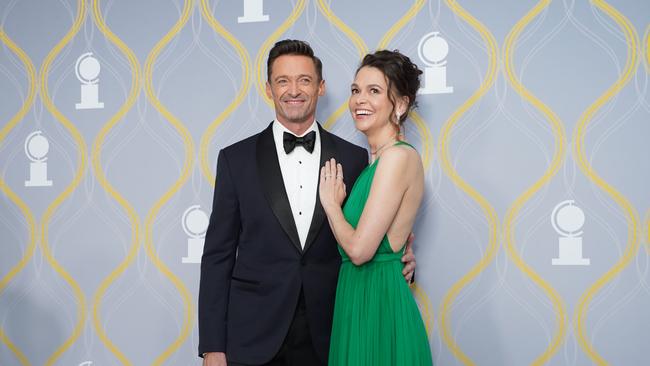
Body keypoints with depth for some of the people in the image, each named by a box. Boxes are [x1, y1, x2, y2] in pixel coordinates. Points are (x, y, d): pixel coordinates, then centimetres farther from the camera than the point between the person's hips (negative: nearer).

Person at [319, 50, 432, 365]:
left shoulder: (399, 156, -17)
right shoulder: (375, 160, 10)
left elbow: (359, 249, -21)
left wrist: (330, 201, -7)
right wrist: (335, 200, 5)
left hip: (378, 303, -9)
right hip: (358, 300, 9)